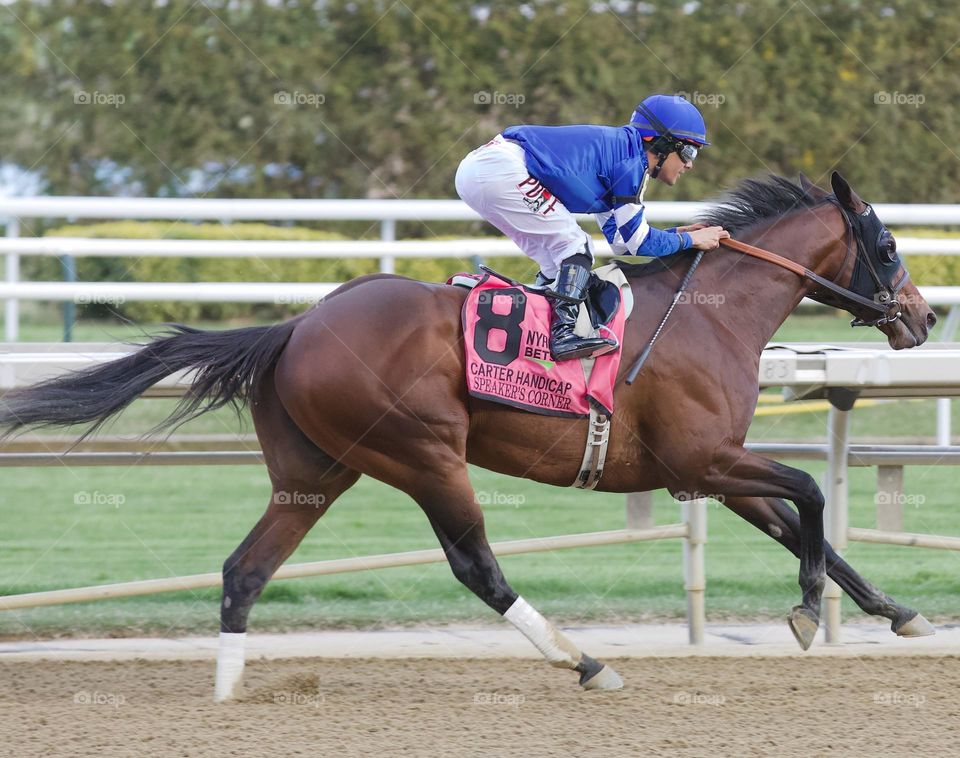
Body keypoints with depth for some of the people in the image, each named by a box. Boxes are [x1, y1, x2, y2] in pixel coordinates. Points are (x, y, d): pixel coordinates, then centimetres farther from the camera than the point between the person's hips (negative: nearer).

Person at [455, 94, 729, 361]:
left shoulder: (616, 148, 23)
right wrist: (690, 240, 11)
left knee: (555, 260, 17)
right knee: (575, 247, -6)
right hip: (501, 171, -10)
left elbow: (620, 240, 28)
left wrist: (679, 233, 27)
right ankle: (563, 334, -18)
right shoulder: (630, 159, -5)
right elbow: (637, 243, -1)